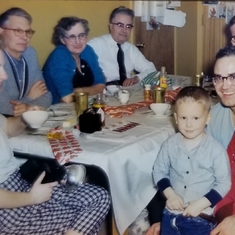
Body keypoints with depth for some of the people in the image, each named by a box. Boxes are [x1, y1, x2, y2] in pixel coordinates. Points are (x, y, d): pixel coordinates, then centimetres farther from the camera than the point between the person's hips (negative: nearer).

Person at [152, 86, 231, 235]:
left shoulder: (216, 149, -13)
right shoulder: (170, 144, -4)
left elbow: (224, 183, -9)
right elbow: (159, 171, 5)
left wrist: (201, 204, -17)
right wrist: (170, 194, -10)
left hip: (201, 217, -3)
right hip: (172, 213, 3)